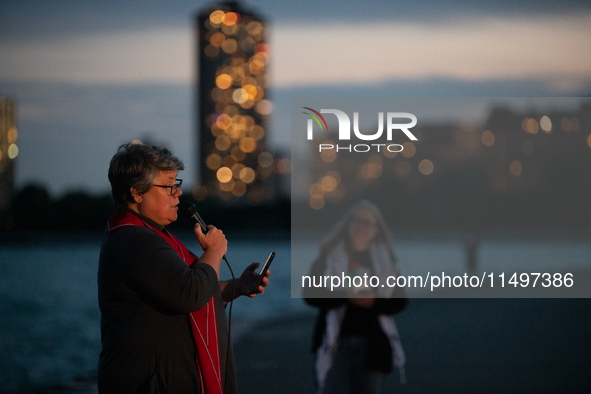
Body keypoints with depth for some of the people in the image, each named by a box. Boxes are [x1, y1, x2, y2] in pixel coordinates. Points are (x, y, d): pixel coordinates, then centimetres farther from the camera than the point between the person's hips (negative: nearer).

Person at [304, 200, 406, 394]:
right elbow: (311, 294, -4)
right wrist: (344, 296, -19)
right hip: (336, 342, -2)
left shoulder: (384, 260, 10)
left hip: (371, 345, 2)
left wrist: (374, 302, -14)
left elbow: (399, 300, 6)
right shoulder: (329, 257, 4)